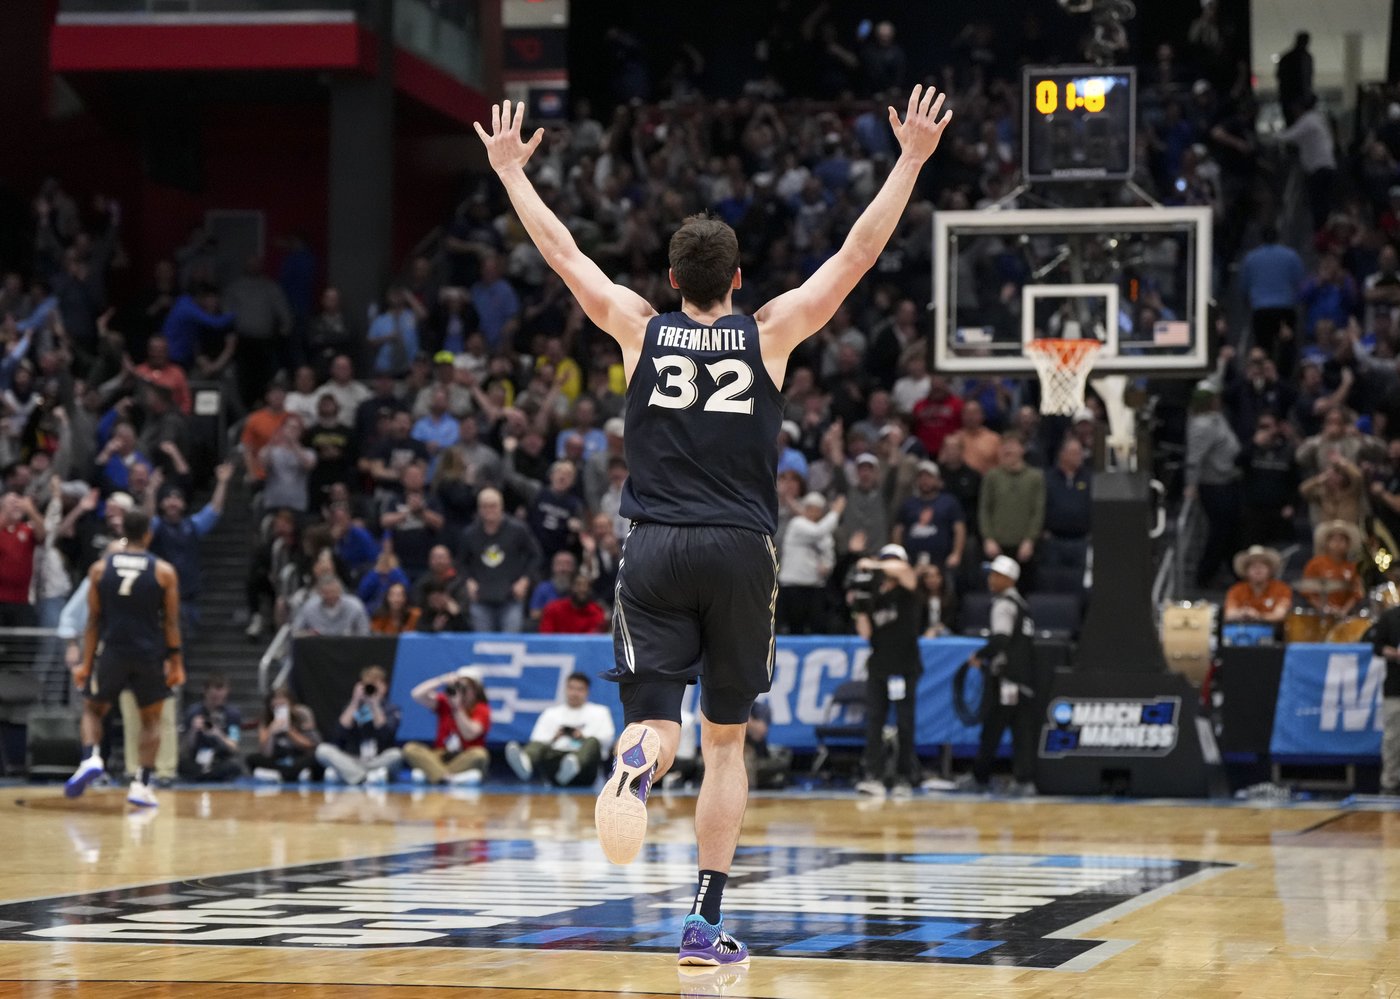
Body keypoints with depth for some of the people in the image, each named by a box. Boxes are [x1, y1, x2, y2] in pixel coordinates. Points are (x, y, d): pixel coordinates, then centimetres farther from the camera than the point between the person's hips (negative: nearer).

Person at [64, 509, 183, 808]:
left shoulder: (100, 569, 1)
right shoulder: (164, 571, -2)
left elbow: (93, 621, 1)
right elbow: (171, 623, -3)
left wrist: (87, 663, 4)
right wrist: (176, 663, 3)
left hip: (111, 652, 1)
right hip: (150, 655, 0)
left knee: (92, 709, 19)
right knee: (151, 720, 14)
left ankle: (91, 758, -7)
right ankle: (142, 785, 2)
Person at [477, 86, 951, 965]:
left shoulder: (640, 329, 4)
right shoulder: (770, 334, 2)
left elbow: (561, 250, 13)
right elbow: (860, 251, 4)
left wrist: (510, 169, 25)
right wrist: (912, 159, 10)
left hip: (658, 552, 0)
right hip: (742, 553, 0)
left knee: (655, 724, -2)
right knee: (726, 740, 11)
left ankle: (639, 763, -42)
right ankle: (707, 922, 8)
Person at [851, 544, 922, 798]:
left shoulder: (907, 591, 0)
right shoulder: (874, 596, 12)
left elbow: (901, 569, -22)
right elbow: (865, 633, 8)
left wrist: (872, 566, -18)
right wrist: (860, 610, -5)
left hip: (904, 669, -4)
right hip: (878, 667, 4)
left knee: (905, 724, 1)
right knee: (873, 722, -4)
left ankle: (904, 778, 4)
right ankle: (873, 777, -8)